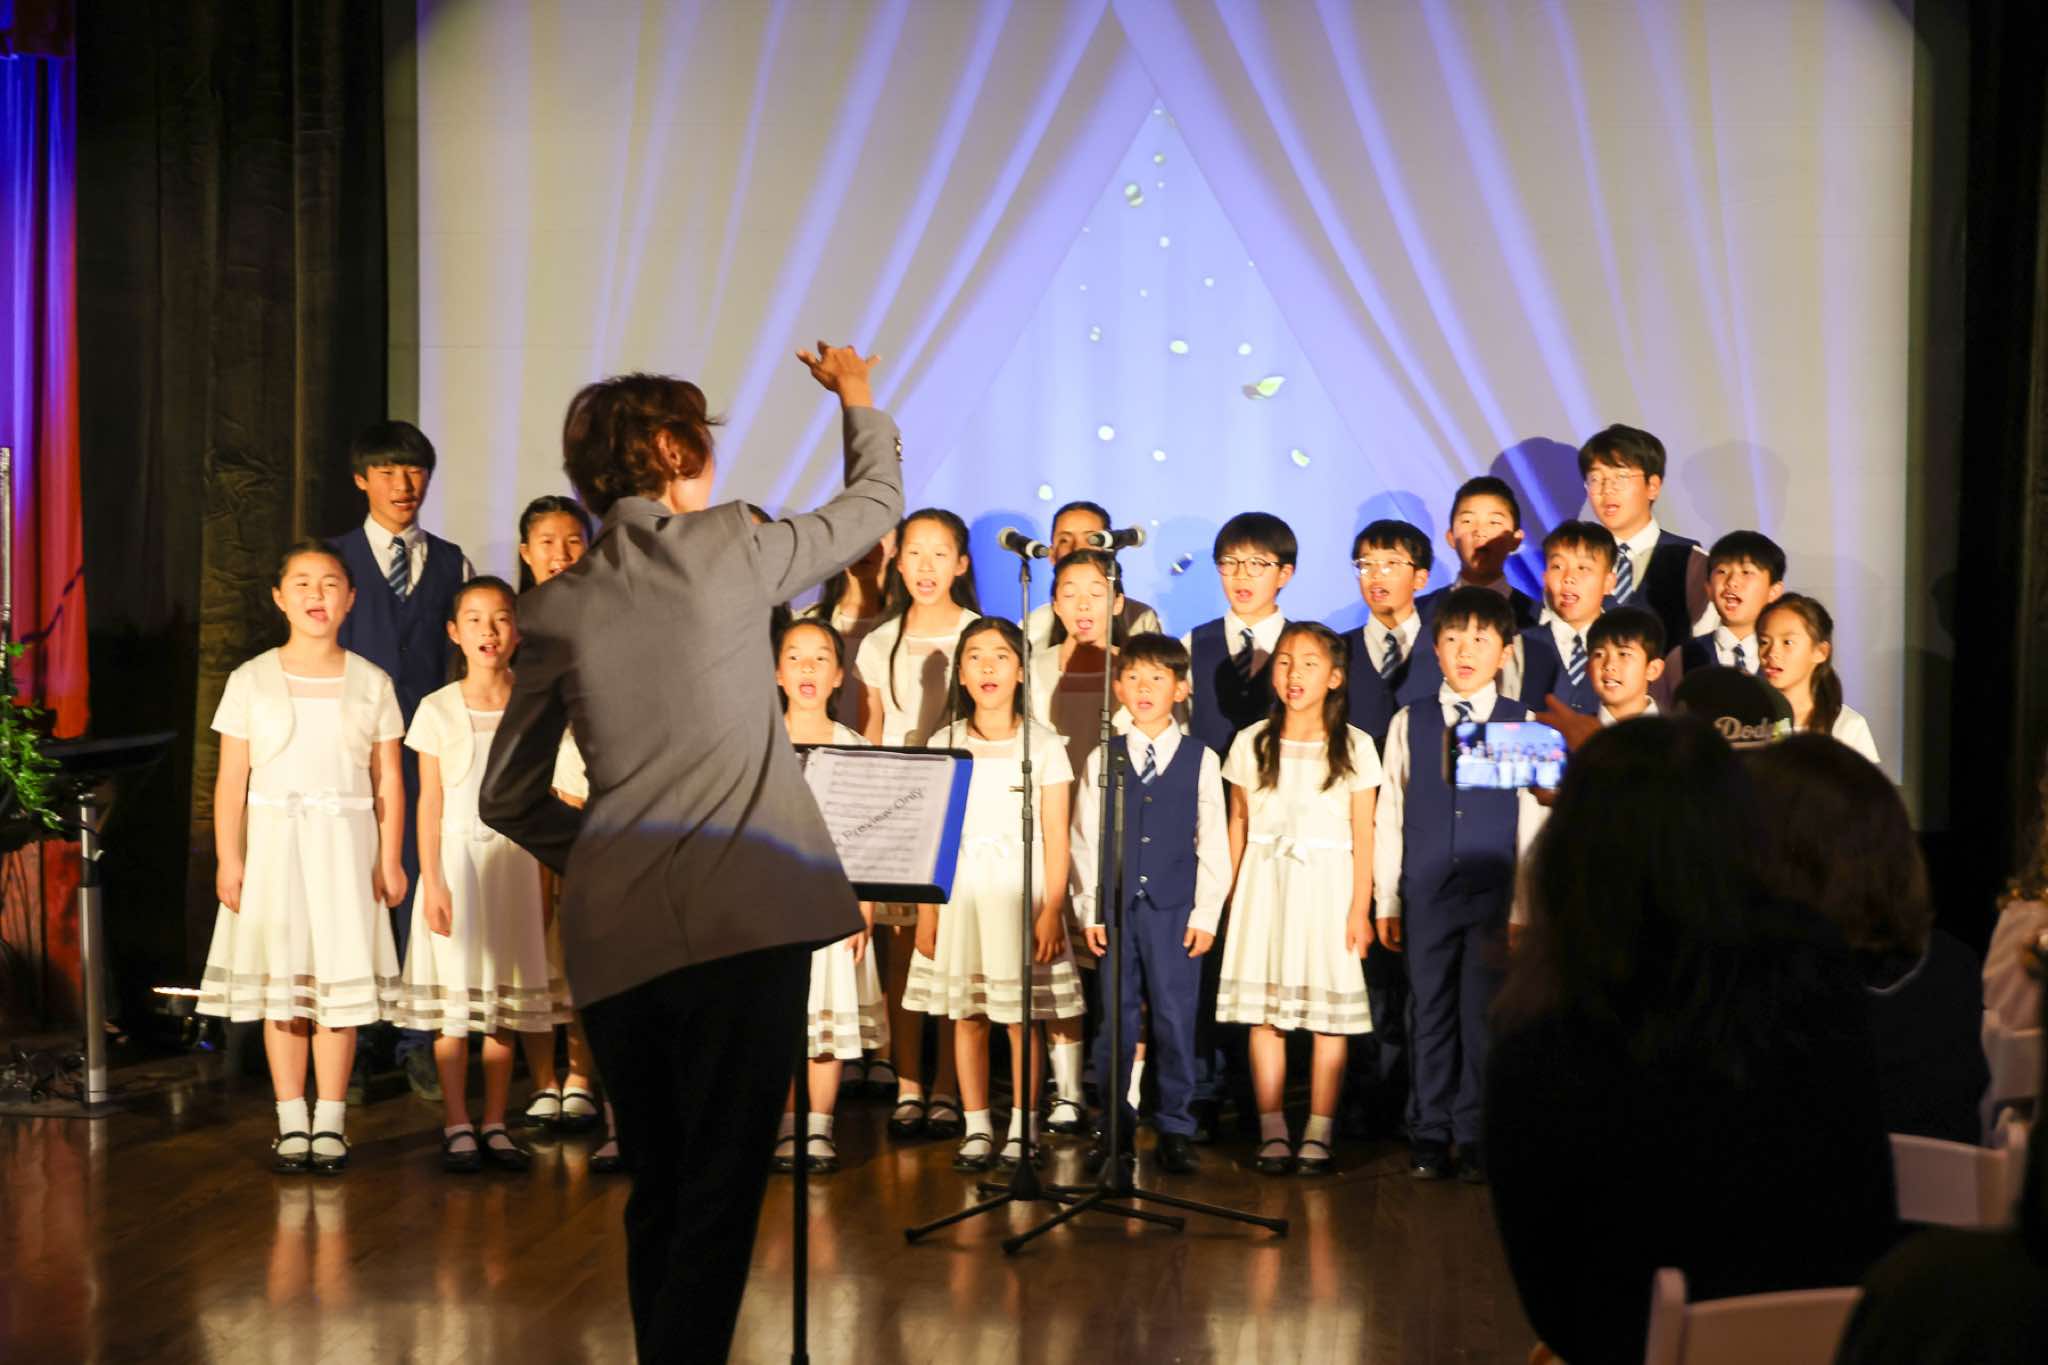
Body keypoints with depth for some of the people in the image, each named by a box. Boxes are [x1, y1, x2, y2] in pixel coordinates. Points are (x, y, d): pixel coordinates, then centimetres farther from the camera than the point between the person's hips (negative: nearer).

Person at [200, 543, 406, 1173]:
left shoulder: (370, 683, 5)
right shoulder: (252, 681, 2)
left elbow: (388, 780, 5)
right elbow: (231, 778, 1)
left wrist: (389, 858, -2)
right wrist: (227, 856, -6)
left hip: (346, 843, 1)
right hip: (275, 838, 0)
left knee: (341, 978, 0)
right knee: (281, 979, 1)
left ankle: (330, 1122, 7)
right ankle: (291, 1125, 7)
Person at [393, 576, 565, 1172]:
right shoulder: (438, 710, -2)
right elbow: (430, 803, -3)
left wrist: (545, 876, 5)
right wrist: (432, 881, -8)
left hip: (514, 858, 2)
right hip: (456, 855, -2)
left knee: (505, 998, 6)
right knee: (454, 998, -1)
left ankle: (495, 1124, 14)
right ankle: (457, 1126, 8)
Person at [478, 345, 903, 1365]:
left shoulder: (556, 607, 12)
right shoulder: (724, 548, 2)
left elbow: (507, 797, 16)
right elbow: (876, 502, 19)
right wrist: (858, 397, 36)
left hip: (612, 940, 5)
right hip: (742, 919, -5)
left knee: (657, 1194, 16)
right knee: (719, 1197, -3)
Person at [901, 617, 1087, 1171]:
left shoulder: (1043, 745, 1)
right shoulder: (944, 744, 7)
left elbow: (1056, 839, 0)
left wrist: (1052, 910, -8)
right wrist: (926, 911, 2)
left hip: (1021, 891, -2)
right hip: (959, 892, 2)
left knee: (1020, 1015, -1)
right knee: (966, 1014, 4)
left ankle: (1022, 1128, 9)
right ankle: (976, 1128, 13)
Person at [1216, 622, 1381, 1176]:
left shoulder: (1354, 747, 2)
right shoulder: (1252, 744, 7)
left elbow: (1363, 835, 2)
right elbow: (1239, 825, 10)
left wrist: (1360, 907, -3)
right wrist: (1230, 898, 5)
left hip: (1326, 884, -1)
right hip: (1264, 883, 2)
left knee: (1329, 1014, -3)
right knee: (1263, 1011, 0)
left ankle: (1318, 1135, 3)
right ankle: (1272, 1132, 6)